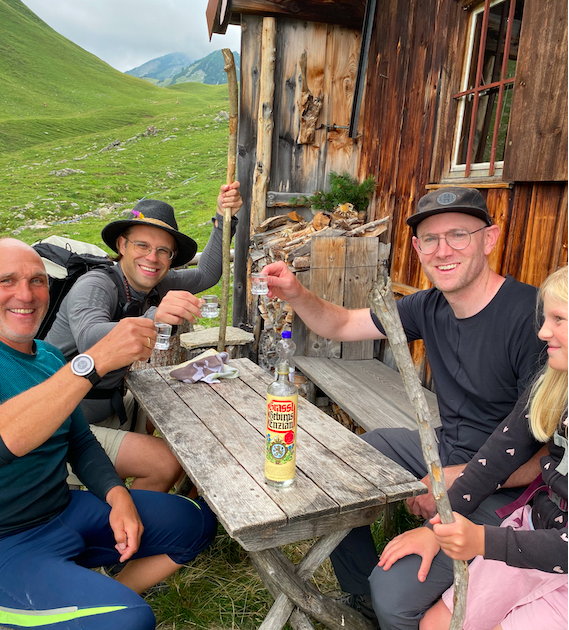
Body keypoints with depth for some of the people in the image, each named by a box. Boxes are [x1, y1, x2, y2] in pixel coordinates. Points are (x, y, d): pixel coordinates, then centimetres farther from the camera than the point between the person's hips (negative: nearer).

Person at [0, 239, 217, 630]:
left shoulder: (50, 358, 7)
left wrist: (118, 497, -4)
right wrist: (95, 360, -40)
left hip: (66, 509, 7)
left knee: (196, 521, 5)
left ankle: (102, 598, 12)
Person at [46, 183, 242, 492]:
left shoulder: (152, 283, 0)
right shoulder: (94, 286, -23)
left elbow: (205, 275, 9)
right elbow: (90, 339, -42)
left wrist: (223, 219, -1)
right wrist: (154, 318, -60)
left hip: (110, 408, 8)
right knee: (166, 463, -19)